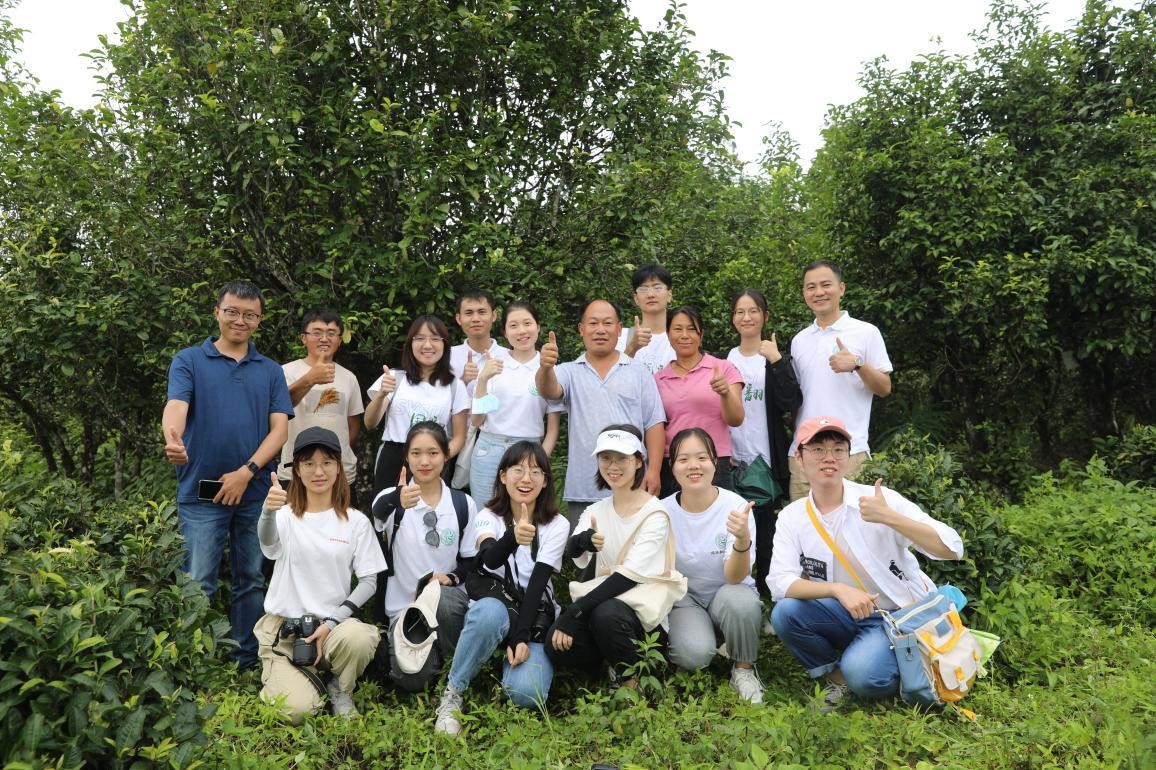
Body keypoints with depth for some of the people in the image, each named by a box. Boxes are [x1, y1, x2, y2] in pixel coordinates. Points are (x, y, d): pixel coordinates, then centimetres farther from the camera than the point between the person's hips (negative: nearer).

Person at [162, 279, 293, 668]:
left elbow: (280, 428, 1)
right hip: (202, 493, -2)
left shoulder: (271, 370, 9)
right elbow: (176, 407, -14)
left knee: (250, 581, 12)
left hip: (255, 493, 3)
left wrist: (247, 471, -12)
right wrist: (173, 440, -37)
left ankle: (247, 661, 24)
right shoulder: (189, 361, 3)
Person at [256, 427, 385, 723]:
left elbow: (369, 581, 0)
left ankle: (339, 689, 1)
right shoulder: (285, 515, -2)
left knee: (360, 637, -34)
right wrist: (268, 511, -51)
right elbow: (267, 542, -27)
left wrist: (332, 621, -15)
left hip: (333, 624, 1)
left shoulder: (356, 521, 2)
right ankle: (279, 677, 16)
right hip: (282, 628, -1)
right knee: (297, 710, -21)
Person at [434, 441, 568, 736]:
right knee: (489, 611, -39)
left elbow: (537, 583, -10)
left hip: (534, 617, 1)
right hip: (491, 610, -1)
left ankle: (509, 660, 9)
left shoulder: (557, 525, -2)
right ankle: (452, 694, -17)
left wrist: (521, 636, -21)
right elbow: (490, 559, -28)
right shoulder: (488, 517, -5)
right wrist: (512, 538, -50)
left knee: (526, 693, -26)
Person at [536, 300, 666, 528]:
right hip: (582, 491, 0)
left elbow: (654, 425, 5)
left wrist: (653, 470, -5)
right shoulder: (570, 372, 7)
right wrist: (545, 367, -36)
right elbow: (548, 390, -14)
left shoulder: (639, 373, 8)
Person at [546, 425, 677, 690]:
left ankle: (630, 679, -8)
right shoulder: (596, 510, 7)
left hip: (645, 618, -4)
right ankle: (614, 663, 4)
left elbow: (629, 575, -20)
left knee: (606, 613, -36)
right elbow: (574, 554, -13)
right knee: (556, 643, -25)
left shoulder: (655, 514, -9)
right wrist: (583, 540, -38)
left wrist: (574, 612, -26)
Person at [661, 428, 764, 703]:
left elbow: (735, 577, -26)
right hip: (685, 599, 0)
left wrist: (743, 539, -45)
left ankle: (743, 668, -6)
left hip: (728, 594, 0)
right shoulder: (664, 511, -11)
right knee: (694, 654, -29)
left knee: (740, 599, -35)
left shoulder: (735, 506, -18)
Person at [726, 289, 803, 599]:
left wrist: (777, 360, -18)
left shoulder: (776, 356, 4)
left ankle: (766, 591, 12)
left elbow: (791, 402, -11)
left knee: (764, 527, -1)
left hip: (766, 458, -2)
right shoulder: (725, 360, 12)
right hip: (732, 460, 2)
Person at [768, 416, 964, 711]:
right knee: (785, 613, -24)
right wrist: (838, 589, -33)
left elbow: (952, 549, -21)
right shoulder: (791, 517, -6)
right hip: (846, 615, 3)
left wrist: (889, 517, -35)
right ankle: (836, 675, 3)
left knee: (862, 675, -29)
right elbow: (779, 583, -18)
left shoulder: (880, 499, -14)